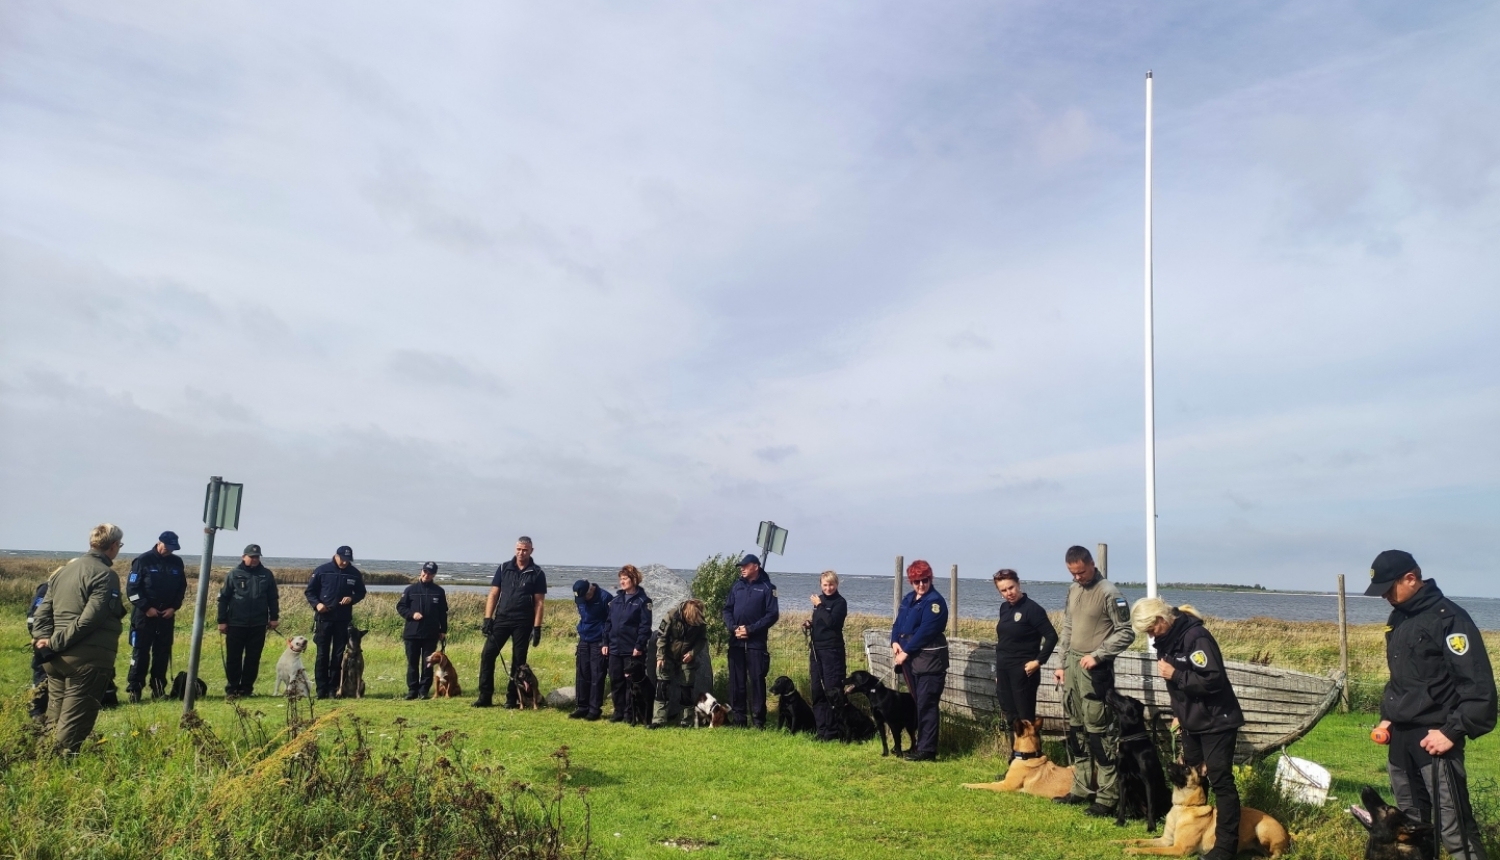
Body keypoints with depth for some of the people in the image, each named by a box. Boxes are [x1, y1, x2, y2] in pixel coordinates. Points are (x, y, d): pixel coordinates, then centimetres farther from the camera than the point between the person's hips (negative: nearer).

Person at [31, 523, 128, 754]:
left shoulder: (64, 569, 15)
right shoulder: (106, 575, -11)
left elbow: (42, 611, 10)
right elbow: (89, 620, -20)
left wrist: (44, 639, -1)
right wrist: (55, 643, -13)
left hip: (56, 659, 8)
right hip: (88, 659, -8)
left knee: (54, 721, 18)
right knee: (74, 724, -3)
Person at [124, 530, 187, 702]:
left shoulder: (177, 563, 7)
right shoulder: (143, 560, -7)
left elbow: (182, 587, 13)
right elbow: (132, 588, -8)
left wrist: (174, 607, 0)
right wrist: (146, 607, -13)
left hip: (167, 615, 4)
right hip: (144, 615, -4)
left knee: (163, 653, 6)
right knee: (140, 652, -3)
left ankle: (158, 688, 13)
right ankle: (133, 689, 3)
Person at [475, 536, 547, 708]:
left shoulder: (537, 574, 0)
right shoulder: (504, 569, 6)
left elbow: (539, 603, -2)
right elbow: (493, 595, 6)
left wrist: (537, 627, -8)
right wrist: (487, 618, -4)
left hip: (523, 623, -2)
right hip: (501, 619, 2)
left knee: (518, 661, 3)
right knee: (487, 654, -5)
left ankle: (512, 699, 13)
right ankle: (485, 697, 3)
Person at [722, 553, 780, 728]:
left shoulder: (767, 587, -2)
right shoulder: (737, 586, 10)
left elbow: (773, 614, -7)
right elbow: (727, 609, 11)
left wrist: (750, 629, -13)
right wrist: (733, 627, -8)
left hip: (756, 642, -4)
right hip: (736, 641, 4)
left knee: (757, 680, -2)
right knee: (736, 680, 7)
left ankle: (758, 720, 5)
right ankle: (737, 718, 15)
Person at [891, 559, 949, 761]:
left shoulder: (935, 601, -12)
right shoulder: (908, 599, 14)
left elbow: (925, 631, -18)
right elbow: (899, 622, 13)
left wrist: (906, 652, -16)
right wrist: (895, 642, -6)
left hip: (929, 660, -8)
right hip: (911, 659, 8)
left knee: (926, 705, -6)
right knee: (919, 704, 15)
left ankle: (927, 750, -1)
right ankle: (921, 744, 24)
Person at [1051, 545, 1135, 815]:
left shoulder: (1108, 592, -11)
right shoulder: (1073, 590, 12)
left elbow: (1126, 632, -12)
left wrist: (1097, 655, -16)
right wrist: (1063, 664, 16)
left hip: (1094, 669, -8)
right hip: (1072, 666, 8)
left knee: (1099, 732, -6)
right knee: (1076, 729, 13)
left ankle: (1108, 796, 0)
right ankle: (1083, 788, 23)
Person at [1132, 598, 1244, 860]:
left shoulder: (1195, 636, -24)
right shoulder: (1167, 639, 4)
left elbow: (1213, 680, -29)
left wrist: (1174, 674, -26)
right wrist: (1179, 716, 13)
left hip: (1216, 722, -9)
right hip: (1192, 722, 9)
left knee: (1221, 781, -4)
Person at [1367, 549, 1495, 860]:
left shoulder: (1448, 618, -14)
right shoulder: (1398, 618, 12)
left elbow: (1478, 684, -18)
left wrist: (1453, 731, -20)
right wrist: (1387, 717, 13)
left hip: (1434, 738, -8)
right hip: (1400, 737, 8)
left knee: (1454, 827, -8)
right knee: (1410, 821, 17)